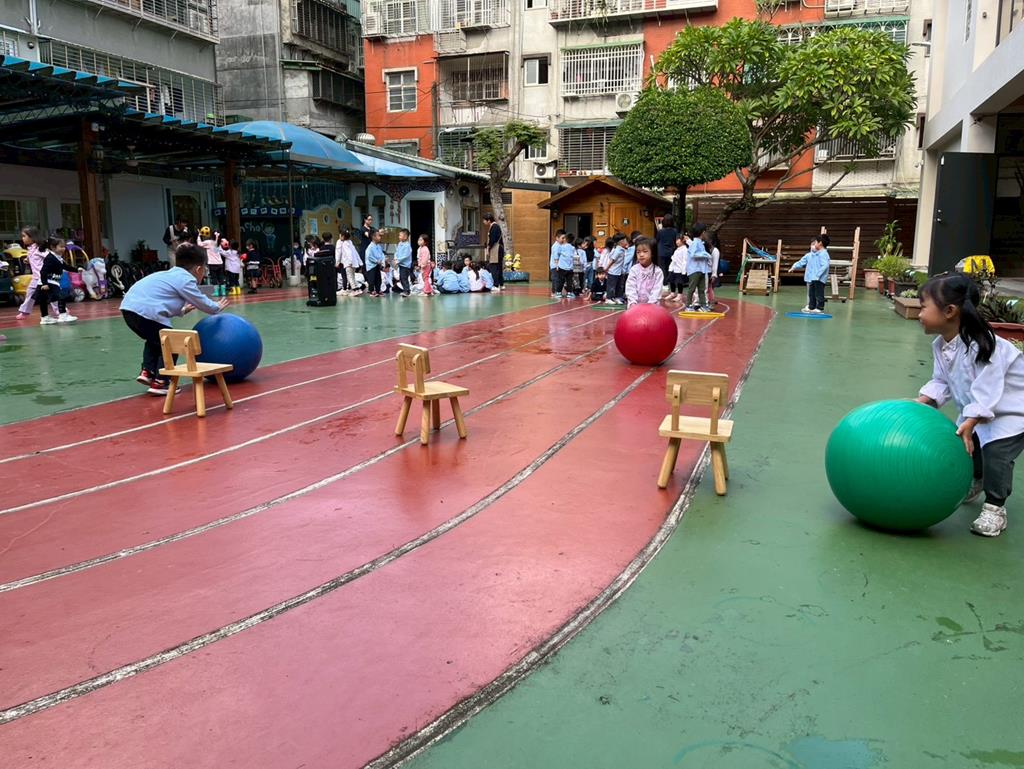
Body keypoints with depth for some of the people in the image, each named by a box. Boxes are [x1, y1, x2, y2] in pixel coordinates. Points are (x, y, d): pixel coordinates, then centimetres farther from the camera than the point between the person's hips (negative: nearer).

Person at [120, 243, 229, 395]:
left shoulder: (170, 275, 25)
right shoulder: (186, 280, -1)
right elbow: (204, 303, 5)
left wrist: (182, 310, 40)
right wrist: (217, 307, 24)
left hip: (129, 307, 9)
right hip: (145, 312, -9)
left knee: (155, 340, 30)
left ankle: (147, 372, 24)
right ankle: (160, 383, 5)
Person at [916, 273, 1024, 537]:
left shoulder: (982, 346, -34)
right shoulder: (940, 345, -9)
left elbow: (987, 391, -33)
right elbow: (941, 382, -1)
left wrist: (970, 423, -38)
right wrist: (920, 403, -14)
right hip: (975, 409, 8)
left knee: (996, 451, -19)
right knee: (963, 445, 6)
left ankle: (995, 508, 0)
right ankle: (977, 480, 38)